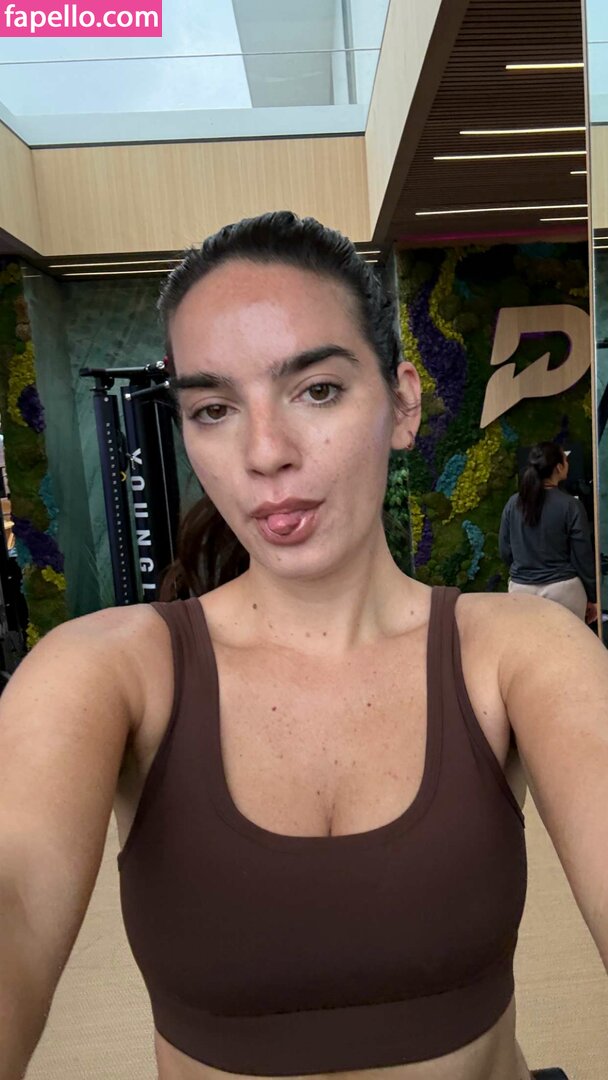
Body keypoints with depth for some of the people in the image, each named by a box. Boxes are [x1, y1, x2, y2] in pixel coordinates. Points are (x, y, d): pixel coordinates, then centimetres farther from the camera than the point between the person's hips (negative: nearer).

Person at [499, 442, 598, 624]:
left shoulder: (513, 503, -1)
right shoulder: (569, 505, -11)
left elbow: (505, 552, 6)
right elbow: (583, 557, -7)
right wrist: (592, 597, 4)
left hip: (520, 588, 3)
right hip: (562, 589, -3)